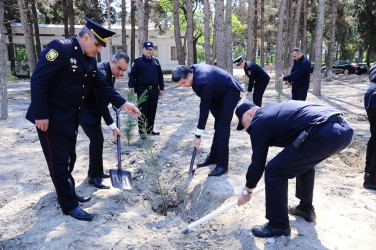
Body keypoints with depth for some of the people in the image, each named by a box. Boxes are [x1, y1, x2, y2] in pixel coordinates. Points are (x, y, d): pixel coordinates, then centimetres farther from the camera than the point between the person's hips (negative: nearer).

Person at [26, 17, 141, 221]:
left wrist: (122, 103, -2)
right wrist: (41, 116, -23)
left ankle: (68, 194, 35)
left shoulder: (90, 59, 5)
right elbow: (38, 81, -22)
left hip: (70, 118, 8)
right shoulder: (60, 48, -20)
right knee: (59, 162, 2)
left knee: (69, 159, 18)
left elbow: (101, 86, 8)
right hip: (51, 118, -8)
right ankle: (69, 205, 14)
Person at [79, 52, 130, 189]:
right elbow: (101, 103, -30)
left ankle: (97, 171, 27)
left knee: (97, 139, 14)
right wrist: (113, 126, -26)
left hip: (93, 108, 10)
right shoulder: (101, 73, -30)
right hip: (85, 109, -10)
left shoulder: (110, 71, 0)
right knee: (97, 139, -10)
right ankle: (94, 177, 1)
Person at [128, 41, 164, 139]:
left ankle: (150, 129, 23)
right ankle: (142, 131, 8)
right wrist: (131, 87, -12)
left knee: (152, 111, 10)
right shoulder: (138, 61, 1)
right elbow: (132, 75, -2)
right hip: (142, 90, -4)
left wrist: (161, 88, 11)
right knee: (143, 112, 0)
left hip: (154, 90, 4)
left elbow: (160, 75, 16)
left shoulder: (156, 61, 13)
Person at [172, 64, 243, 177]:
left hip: (230, 92, -9)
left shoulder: (204, 83, -36)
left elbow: (204, 109, -30)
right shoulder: (192, 69, -11)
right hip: (219, 92, 9)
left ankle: (222, 165, -9)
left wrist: (198, 135, -23)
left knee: (222, 126, -14)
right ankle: (213, 157, 18)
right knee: (218, 124, 11)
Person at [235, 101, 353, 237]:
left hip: (323, 135, -10)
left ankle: (278, 226, 14)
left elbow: (258, 163, 8)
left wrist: (247, 191, 23)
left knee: (274, 171, -1)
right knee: (303, 161, 34)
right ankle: (306, 208, 46)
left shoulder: (258, 122, 4)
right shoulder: (276, 109, 31)